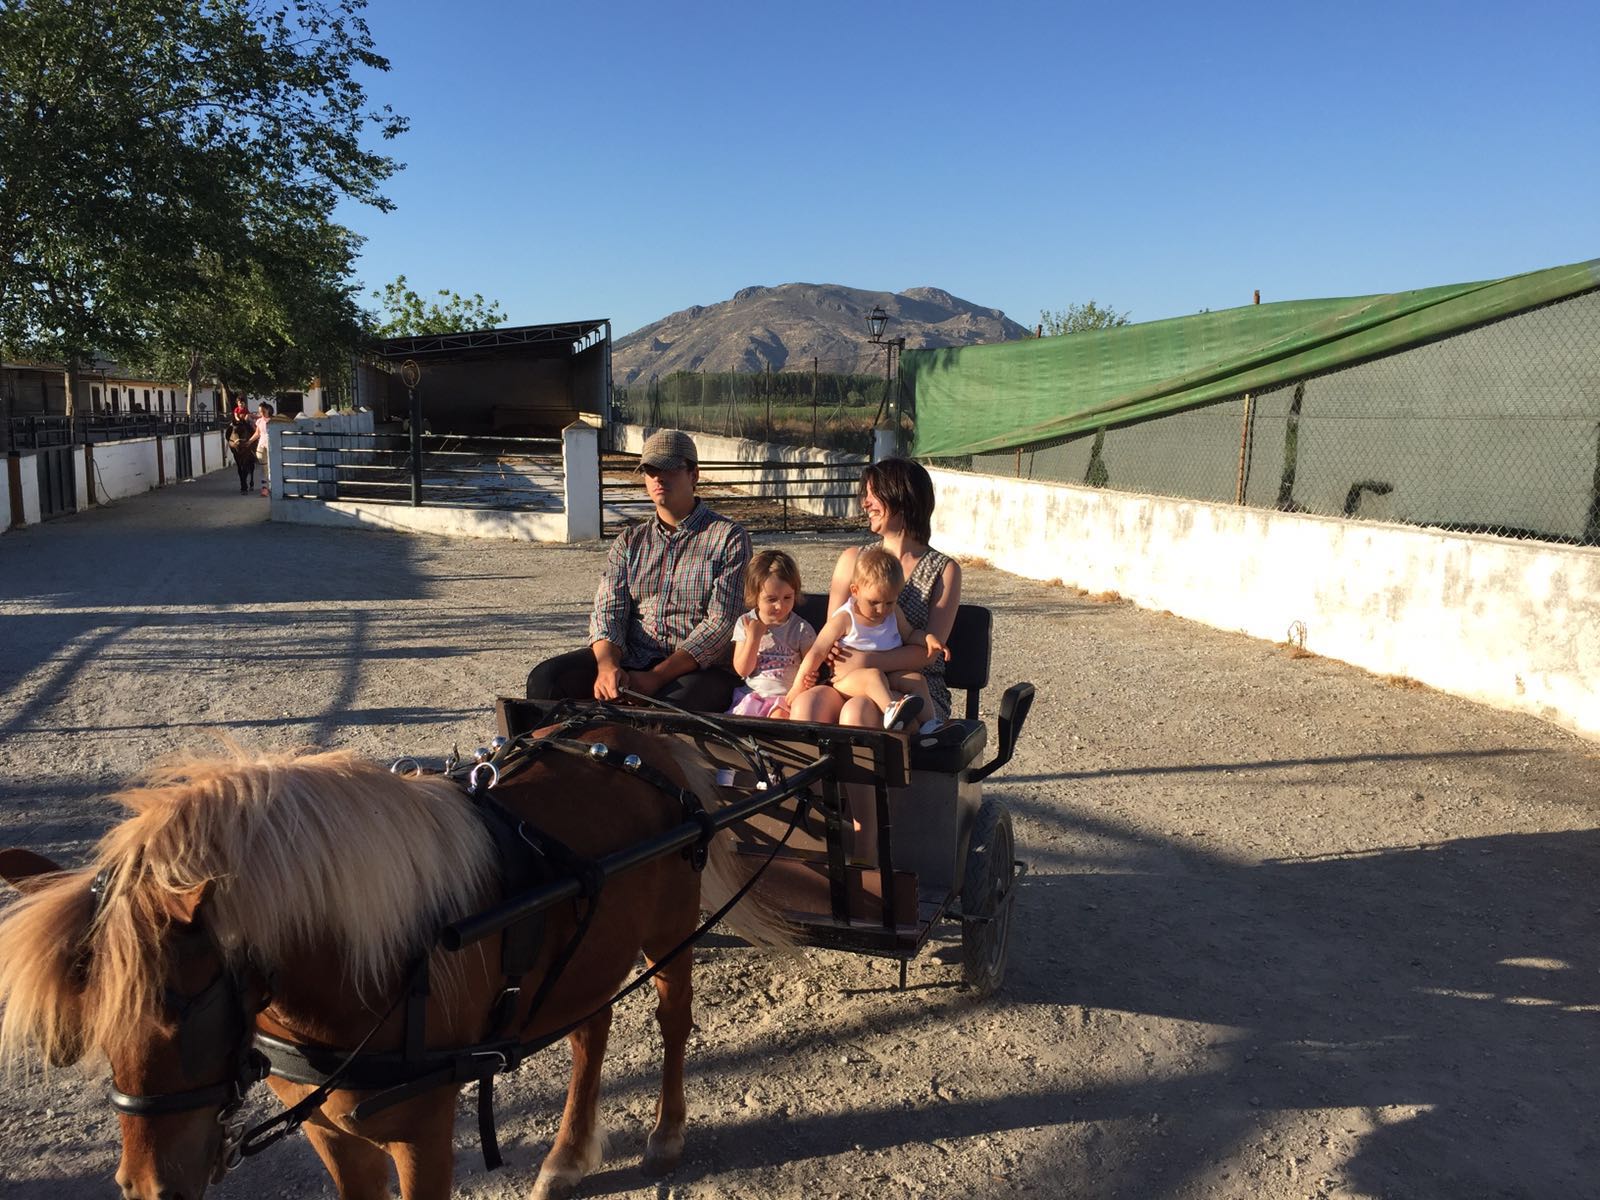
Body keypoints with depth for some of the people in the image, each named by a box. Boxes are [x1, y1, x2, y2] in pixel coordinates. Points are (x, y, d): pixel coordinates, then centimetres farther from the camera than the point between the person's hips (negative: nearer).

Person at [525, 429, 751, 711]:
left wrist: (657, 677, -18)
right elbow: (608, 611, 5)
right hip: (628, 660, 4)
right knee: (545, 679, -19)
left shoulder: (729, 539, 1)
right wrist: (607, 666, -19)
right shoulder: (629, 541, 17)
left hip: (697, 668, -4)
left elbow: (721, 622, -9)